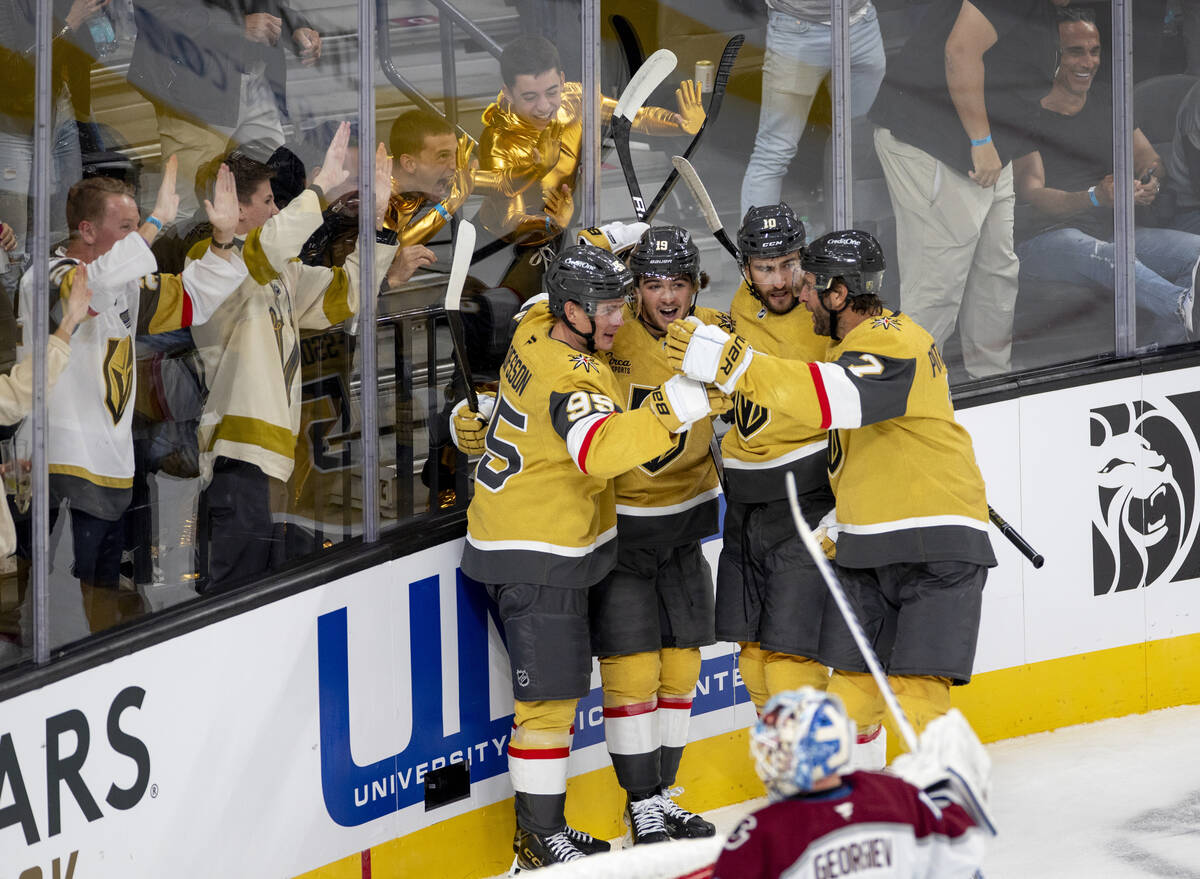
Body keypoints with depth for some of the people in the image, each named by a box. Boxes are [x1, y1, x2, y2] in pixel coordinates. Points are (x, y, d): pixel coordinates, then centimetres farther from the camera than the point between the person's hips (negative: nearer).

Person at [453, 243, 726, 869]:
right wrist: (672, 408, -50)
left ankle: (541, 825, 19)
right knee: (550, 695, -6)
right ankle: (539, 840, 0)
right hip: (538, 561, -10)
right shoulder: (570, 380, -25)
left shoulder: (535, 332, 3)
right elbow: (599, 450, -44)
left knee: (555, 691, 13)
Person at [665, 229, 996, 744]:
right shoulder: (850, 343, 13)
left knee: (918, 696, -13)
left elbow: (835, 400, -37)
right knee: (851, 691, 6)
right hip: (866, 547, 9)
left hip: (938, 551, -9)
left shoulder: (896, 345, -19)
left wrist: (731, 364, -42)